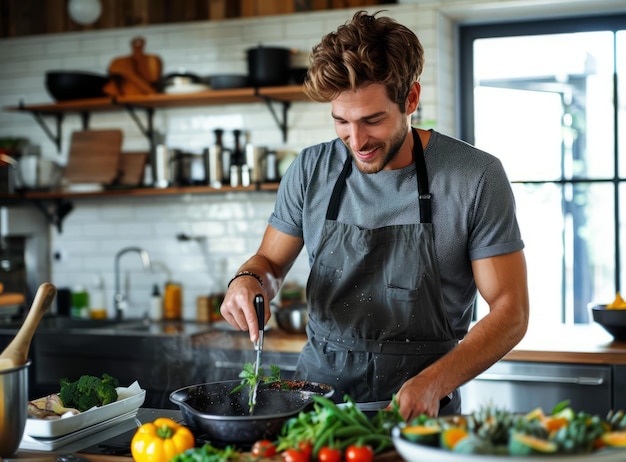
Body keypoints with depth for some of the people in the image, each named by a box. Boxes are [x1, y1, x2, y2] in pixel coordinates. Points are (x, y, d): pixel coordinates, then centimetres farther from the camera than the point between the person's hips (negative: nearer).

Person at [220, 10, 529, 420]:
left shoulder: (476, 178, -6)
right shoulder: (311, 170, 3)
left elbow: (510, 310, -5)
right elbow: (270, 262, 16)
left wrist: (433, 383, -19)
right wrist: (247, 280, -8)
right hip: (316, 397, 3)